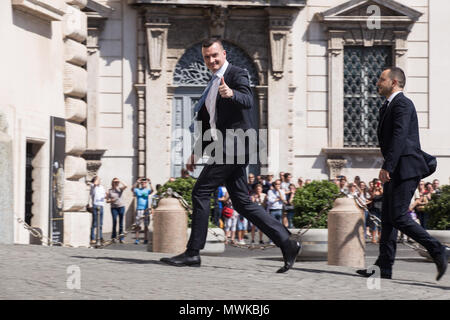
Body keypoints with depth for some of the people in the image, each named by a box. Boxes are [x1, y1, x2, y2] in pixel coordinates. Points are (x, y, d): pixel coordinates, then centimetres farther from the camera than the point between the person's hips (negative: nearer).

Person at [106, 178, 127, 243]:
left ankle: (121, 238, 6)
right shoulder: (109, 191, 5)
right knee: (114, 221, -7)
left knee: (121, 223, 2)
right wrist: (111, 200, -12)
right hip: (114, 208, -1)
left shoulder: (120, 189, 6)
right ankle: (113, 237, 6)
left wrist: (120, 181, -9)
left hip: (121, 206, 1)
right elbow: (107, 200, 7)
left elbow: (125, 186, -15)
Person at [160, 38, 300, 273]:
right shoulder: (213, 85, 23)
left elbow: (248, 101, -23)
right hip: (227, 147, 9)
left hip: (236, 143, -9)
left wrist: (231, 94, -44)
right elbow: (209, 124, 28)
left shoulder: (237, 75, -3)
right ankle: (286, 243, 6)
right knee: (242, 202, 6)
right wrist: (196, 153, 23)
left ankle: (193, 252, -7)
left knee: (201, 191, -10)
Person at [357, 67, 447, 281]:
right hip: (395, 172, 10)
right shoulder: (388, 106, 20)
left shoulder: (402, 104, -11)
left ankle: (438, 252, -6)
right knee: (388, 218, 7)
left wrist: (387, 166, -27)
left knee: (399, 217, -13)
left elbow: (399, 137, -22)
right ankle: (383, 268, 9)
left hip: (405, 169, -10)